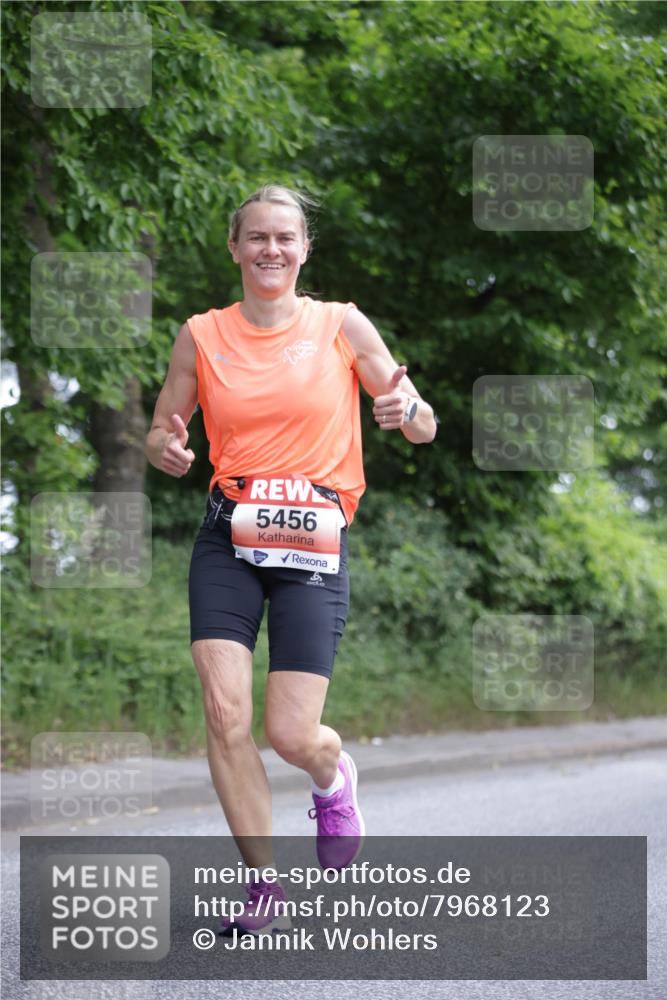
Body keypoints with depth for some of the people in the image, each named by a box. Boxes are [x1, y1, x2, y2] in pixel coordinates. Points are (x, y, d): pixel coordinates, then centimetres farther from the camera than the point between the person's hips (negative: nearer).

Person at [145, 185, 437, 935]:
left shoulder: (342, 326, 3)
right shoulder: (201, 336, 6)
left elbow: (424, 429, 7)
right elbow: (162, 433, 14)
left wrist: (406, 410, -18)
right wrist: (165, 449, -10)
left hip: (314, 546, -1)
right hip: (228, 542, 1)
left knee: (292, 736, -8)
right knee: (225, 712, -14)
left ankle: (333, 778, 31)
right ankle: (265, 883, 4)